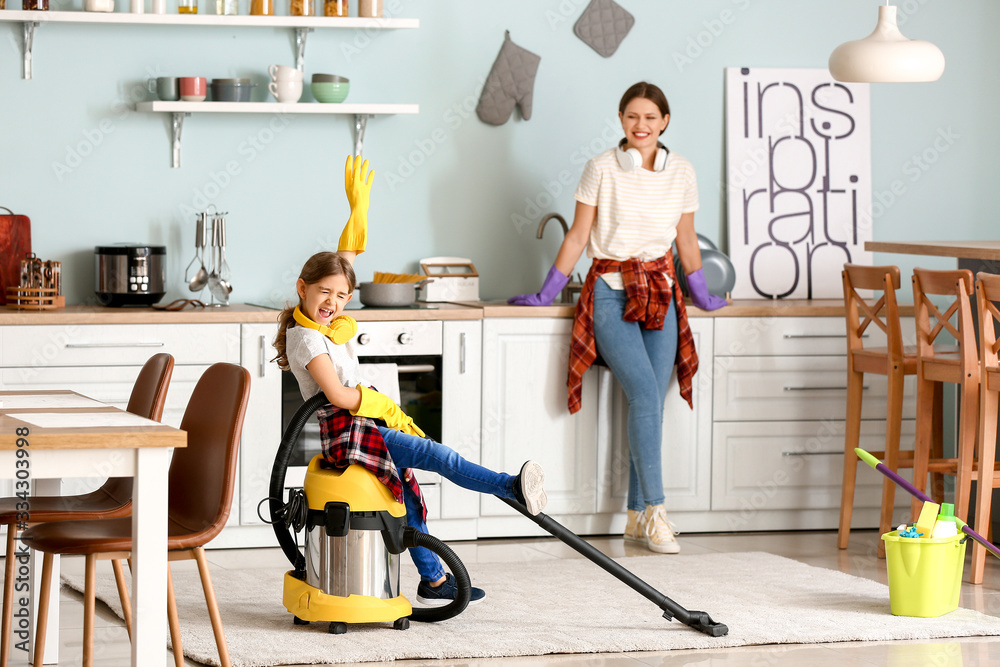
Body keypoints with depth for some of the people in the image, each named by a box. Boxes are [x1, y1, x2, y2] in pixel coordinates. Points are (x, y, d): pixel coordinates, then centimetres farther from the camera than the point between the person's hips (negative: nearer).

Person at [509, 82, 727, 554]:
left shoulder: (681, 173, 6)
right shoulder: (602, 169, -3)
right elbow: (577, 237, 3)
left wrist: (702, 296, 23)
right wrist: (546, 294, 4)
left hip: (661, 293, 3)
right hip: (611, 292, -3)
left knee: (651, 402, -2)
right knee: (645, 394, -18)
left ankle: (637, 516, 6)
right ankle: (655, 510, -16)